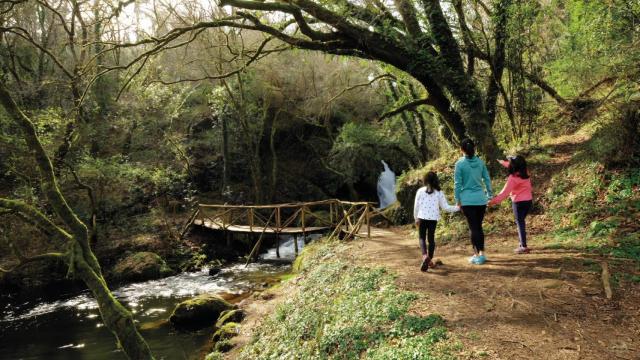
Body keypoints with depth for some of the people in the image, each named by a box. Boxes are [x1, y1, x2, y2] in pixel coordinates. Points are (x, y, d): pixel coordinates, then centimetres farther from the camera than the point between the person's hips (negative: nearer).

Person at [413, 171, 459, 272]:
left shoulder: (420, 191, -2)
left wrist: (416, 218, 12)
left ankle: (425, 256, -18)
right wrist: (457, 208, 15)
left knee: (421, 238, 6)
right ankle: (430, 259, 18)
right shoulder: (439, 192, 0)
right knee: (431, 238, 13)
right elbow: (445, 207, 0)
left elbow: (416, 206, 1)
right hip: (433, 218, 1)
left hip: (422, 218, -1)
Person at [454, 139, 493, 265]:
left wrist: (457, 200, 0)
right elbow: (487, 179, 6)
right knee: (479, 226, 15)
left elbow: (458, 184, -7)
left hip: (467, 200, -4)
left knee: (473, 227, 2)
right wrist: (489, 195, 15)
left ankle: (477, 255, 6)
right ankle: (481, 253, 20)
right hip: (481, 199, 4)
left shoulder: (460, 163, -8)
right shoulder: (480, 161, 3)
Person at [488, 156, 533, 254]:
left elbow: (505, 192, -21)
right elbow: (513, 166, 24)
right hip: (529, 201, 7)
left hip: (519, 202, -7)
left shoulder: (513, 177, -19)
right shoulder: (525, 172, 2)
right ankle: (522, 243, 22)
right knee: (521, 222, 18)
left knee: (520, 223, -1)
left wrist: (494, 201, -20)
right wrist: (504, 162, 29)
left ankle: (524, 246, -3)